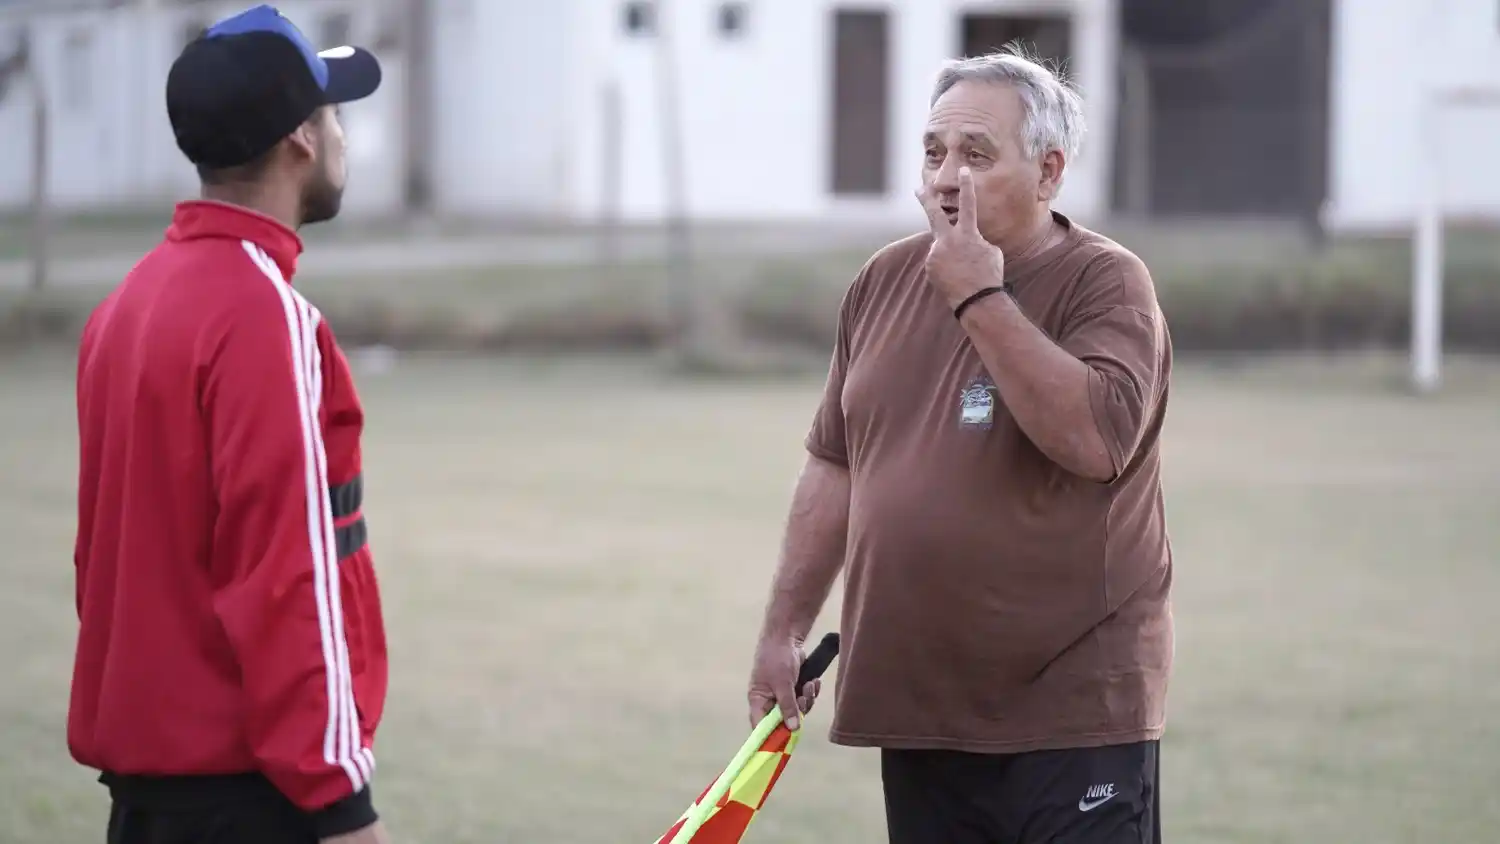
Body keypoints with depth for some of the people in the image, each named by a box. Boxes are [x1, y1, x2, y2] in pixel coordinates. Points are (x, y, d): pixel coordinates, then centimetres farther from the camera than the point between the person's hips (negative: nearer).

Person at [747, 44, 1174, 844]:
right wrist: (784, 629, 14)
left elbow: (1095, 439, -25)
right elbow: (835, 466, 17)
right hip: (918, 714, 6)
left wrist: (980, 297, -21)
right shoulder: (885, 282, 10)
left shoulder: (1104, 283, -8)